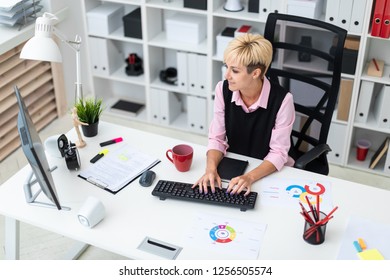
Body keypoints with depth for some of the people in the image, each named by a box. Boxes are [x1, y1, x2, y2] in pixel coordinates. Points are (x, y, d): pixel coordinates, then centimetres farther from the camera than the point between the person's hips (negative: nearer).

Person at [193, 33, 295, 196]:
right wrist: (211, 168, -23)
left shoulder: (282, 100, -21)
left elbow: (278, 152, -15)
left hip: (271, 172, -3)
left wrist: (249, 177, -29)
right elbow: (217, 138, -5)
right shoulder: (223, 89, -10)